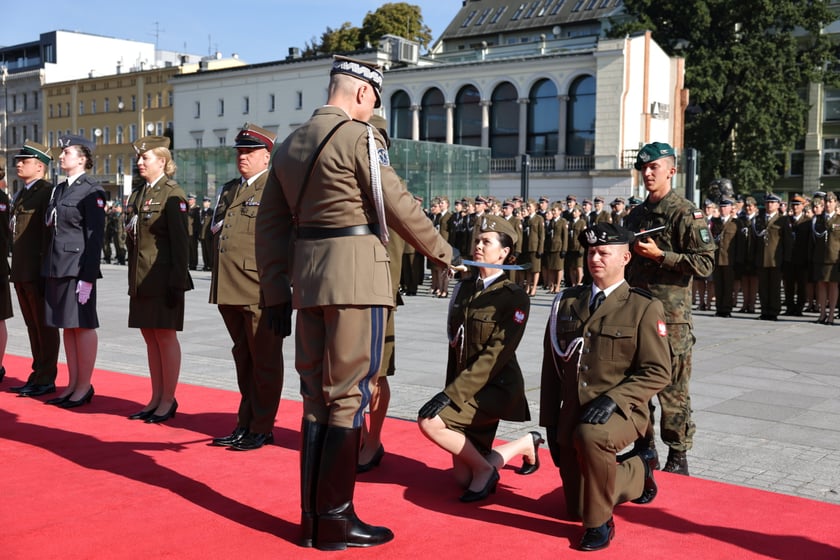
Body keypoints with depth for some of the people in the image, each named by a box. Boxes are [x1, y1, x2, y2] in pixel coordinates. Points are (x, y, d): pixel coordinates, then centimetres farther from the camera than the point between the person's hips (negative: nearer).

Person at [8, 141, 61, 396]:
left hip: (38, 271, -9)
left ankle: (46, 380, 4)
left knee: (45, 327, -1)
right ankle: (38, 375, 20)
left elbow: (48, 230, -16)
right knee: (32, 326, 13)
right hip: (21, 271, 9)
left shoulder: (48, 192, -9)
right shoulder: (21, 194, 19)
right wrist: (15, 267, 16)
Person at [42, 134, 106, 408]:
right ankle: (72, 384, 18)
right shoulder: (58, 189, 15)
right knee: (66, 325, 11)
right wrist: (48, 268, 13)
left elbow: (95, 236, -14)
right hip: (56, 266, 8)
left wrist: (87, 277, -18)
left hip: (78, 266, -8)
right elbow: (52, 228, 17)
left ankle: (84, 386, 7)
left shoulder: (92, 191, -9)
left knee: (82, 324, -1)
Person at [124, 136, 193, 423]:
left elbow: (180, 240, -13)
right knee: (149, 335, 11)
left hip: (163, 277, -8)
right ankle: (156, 398, 20)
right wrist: (132, 278, 15)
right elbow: (133, 237, 19)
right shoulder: (137, 194, 16)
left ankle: (168, 400, 8)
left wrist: (178, 281, -17)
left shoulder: (172, 194, -8)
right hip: (141, 278, 8)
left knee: (165, 335, -1)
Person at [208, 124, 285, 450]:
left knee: (264, 361, 2)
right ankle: (245, 424, 24)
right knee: (243, 359, 15)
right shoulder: (228, 190, 19)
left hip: (260, 292, -7)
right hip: (229, 290, 7)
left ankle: (262, 429, 11)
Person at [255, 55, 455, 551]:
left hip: (308, 280, 8)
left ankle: (312, 517, 18)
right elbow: (399, 207, -9)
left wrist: (276, 293, 17)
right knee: (349, 396, -1)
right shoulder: (360, 136, -7)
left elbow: (271, 224, 15)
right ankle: (335, 520, 5)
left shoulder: (291, 144, 16)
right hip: (355, 277, -7)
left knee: (317, 395, 12)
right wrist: (444, 253, 4)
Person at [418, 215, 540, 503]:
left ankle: (484, 468, -3)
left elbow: (497, 353, -20)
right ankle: (525, 444, 30)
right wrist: (451, 389, 5)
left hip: (497, 387, -7)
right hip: (468, 387, 7)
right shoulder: (465, 288, 9)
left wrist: (452, 393, -25)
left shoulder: (514, 296, -12)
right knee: (463, 478, 7)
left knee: (429, 421, -26)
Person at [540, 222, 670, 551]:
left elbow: (657, 372, -12)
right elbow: (551, 366, 8)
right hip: (571, 415, 5)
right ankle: (639, 470, 42)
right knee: (576, 510, 13)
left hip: (621, 412, -5)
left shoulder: (644, 308, -7)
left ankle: (600, 523, -15)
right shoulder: (567, 302, 5)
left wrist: (612, 400, -25)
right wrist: (550, 423, 5)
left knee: (589, 436, -40)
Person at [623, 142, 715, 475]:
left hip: (671, 315, -7)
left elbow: (705, 263, -14)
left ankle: (678, 457, 11)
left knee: (672, 388, -1)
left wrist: (660, 255, -18)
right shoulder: (635, 216, 15)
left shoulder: (686, 213, -7)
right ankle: (644, 448, 24)